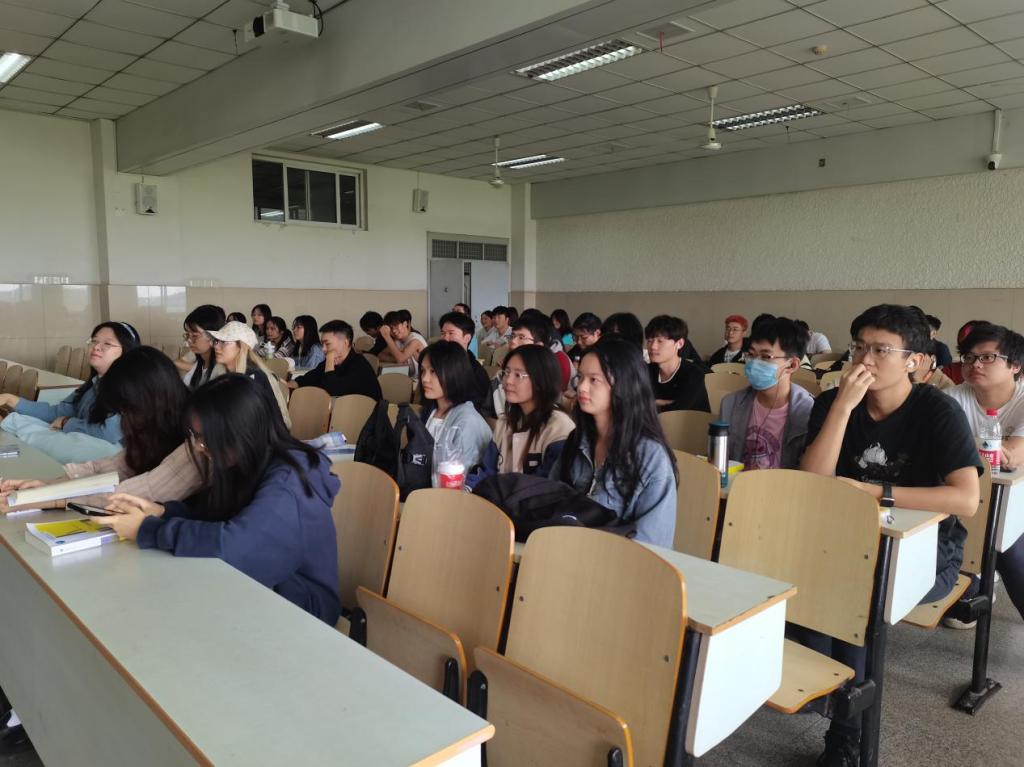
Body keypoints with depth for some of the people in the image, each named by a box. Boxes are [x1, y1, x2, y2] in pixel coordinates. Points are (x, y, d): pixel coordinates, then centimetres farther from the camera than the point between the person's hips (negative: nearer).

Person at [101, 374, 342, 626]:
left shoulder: (287, 483, -27)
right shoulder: (248, 465, -2)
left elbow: (229, 542, -37)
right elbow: (210, 510, 12)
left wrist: (145, 530, -25)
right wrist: (161, 511, -7)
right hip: (258, 588, 7)